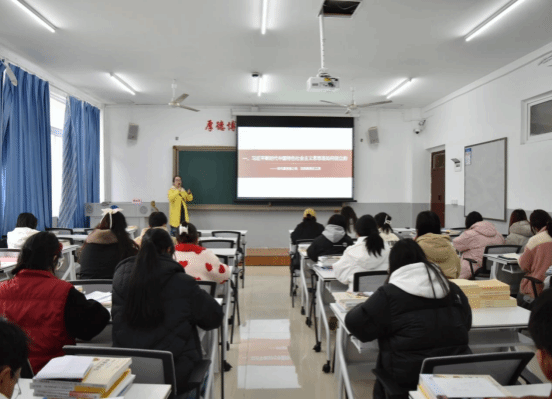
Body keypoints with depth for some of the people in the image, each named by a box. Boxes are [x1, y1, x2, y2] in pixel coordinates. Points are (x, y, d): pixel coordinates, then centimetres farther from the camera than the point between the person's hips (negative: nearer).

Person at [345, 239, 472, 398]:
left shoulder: (389, 293, -10)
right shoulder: (453, 289, 6)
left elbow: (356, 324, -6)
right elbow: (467, 323, 21)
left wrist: (364, 307, 13)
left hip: (408, 378, -5)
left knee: (381, 386, 24)